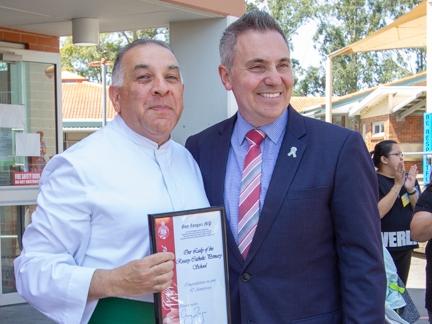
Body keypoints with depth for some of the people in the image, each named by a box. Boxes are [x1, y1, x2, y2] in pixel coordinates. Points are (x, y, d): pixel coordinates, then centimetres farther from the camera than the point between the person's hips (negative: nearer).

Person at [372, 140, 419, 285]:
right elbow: (377, 212, -22)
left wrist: (411, 189, -12)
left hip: (405, 246, 7)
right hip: (381, 247, -6)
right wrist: (398, 185, -20)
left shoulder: (408, 178, 9)